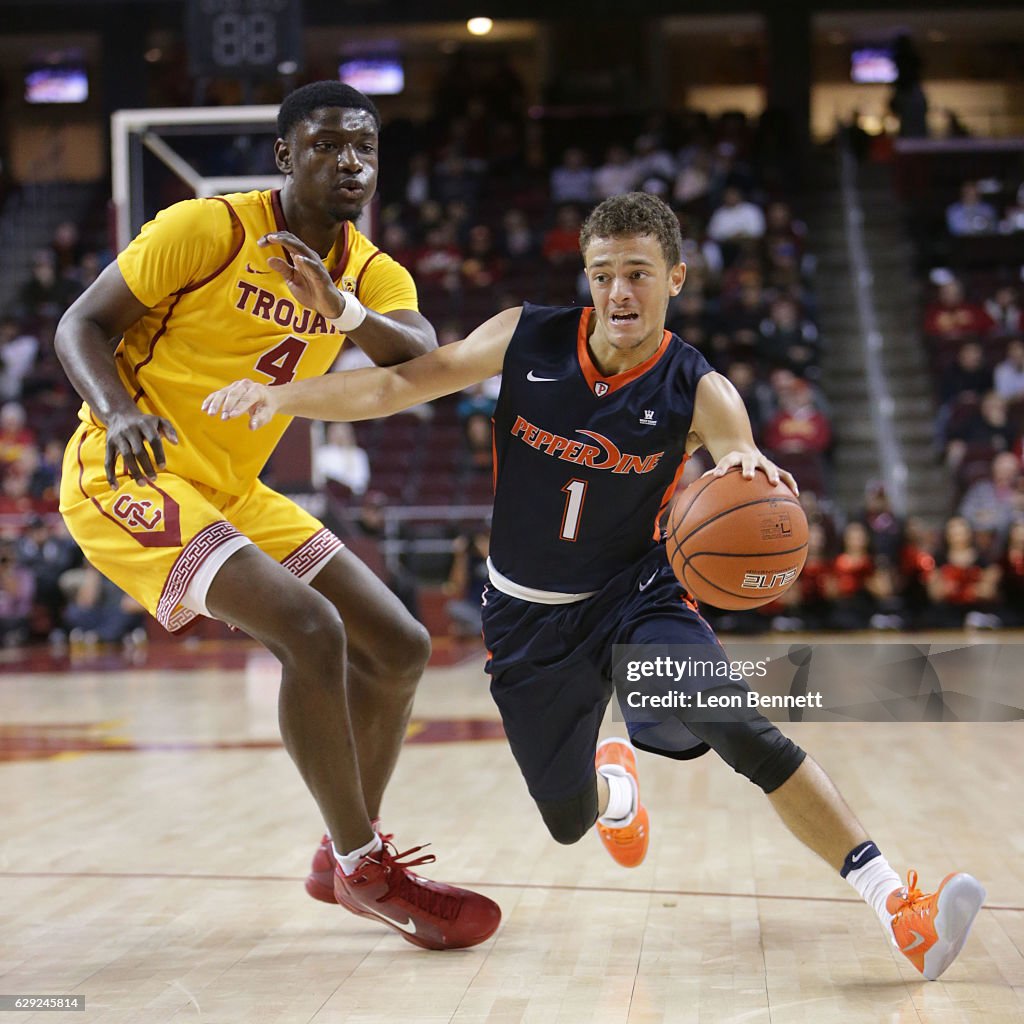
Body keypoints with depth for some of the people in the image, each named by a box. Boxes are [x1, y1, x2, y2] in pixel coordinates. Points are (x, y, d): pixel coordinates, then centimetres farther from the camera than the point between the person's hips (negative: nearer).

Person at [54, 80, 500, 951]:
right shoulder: (208, 229, -13)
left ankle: (344, 858, 21)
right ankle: (367, 867, -9)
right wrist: (117, 412, -29)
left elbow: (427, 363, -17)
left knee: (400, 649, 5)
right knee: (310, 628, -26)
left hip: (234, 491, 8)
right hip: (129, 478, -7)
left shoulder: (373, 276, 3)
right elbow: (81, 324, -10)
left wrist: (349, 314, -36)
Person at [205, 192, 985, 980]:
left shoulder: (700, 394, -17)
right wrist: (279, 395, -19)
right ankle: (615, 787, 50)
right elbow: (398, 386, -6)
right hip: (528, 616, 2)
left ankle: (894, 900, -26)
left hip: (636, 593, -2)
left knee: (731, 724, -30)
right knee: (568, 822, 10)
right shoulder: (527, 339, -12)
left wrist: (755, 477, -53)